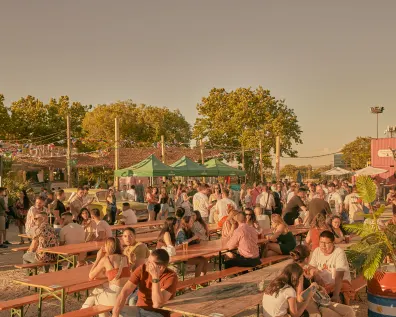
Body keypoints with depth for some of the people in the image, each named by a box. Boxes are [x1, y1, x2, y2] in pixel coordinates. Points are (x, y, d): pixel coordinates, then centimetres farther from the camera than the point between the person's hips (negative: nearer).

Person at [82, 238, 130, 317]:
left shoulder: (105, 259, -4)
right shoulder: (124, 258, 12)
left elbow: (91, 276, 6)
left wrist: (98, 258, 10)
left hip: (116, 295, -6)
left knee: (94, 297, 28)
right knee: (98, 290, 32)